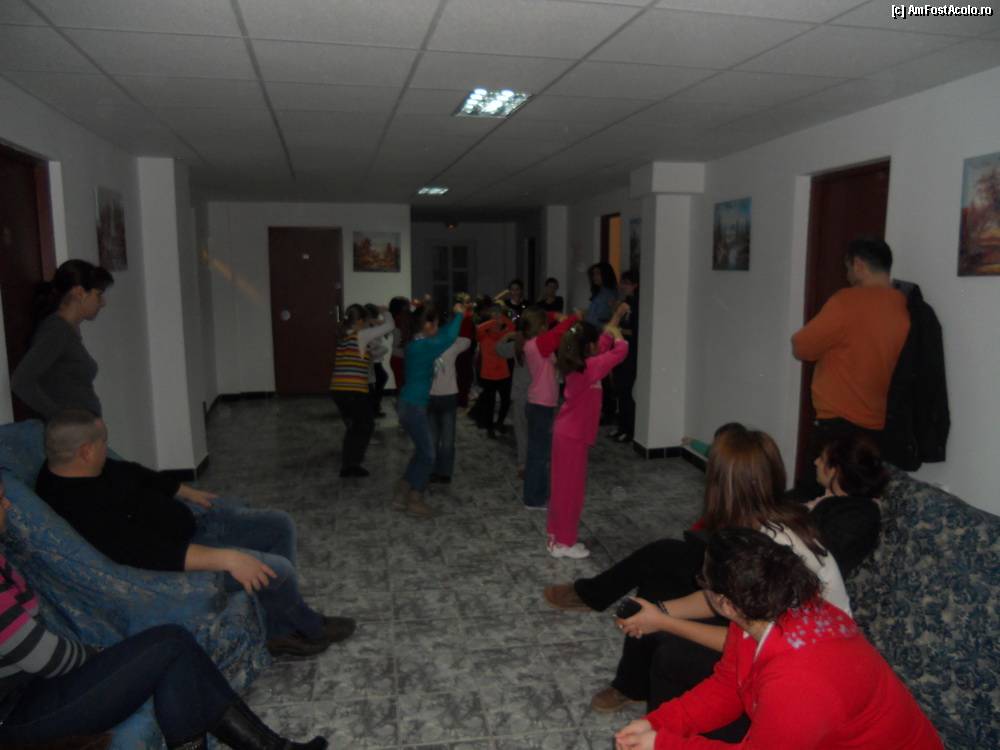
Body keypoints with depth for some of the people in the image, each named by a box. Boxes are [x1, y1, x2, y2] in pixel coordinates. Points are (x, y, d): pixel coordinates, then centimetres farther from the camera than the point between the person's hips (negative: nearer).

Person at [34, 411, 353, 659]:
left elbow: (139, 475, 19)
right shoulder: (79, 509, -30)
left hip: (189, 523, 10)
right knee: (277, 569, -18)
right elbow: (148, 553, -37)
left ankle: (280, 631, 14)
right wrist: (226, 557, -40)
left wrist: (188, 492, 28)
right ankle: (310, 626, 16)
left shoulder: (97, 468, -2)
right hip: (174, 559, -10)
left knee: (280, 524, 7)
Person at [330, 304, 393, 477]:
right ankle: (353, 464, 8)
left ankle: (347, 464, 26)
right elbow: (390, 325, -3)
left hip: (338, 389, 7)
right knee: (366, 426, 12)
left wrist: (374, 324, 22)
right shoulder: (361, 335, -8)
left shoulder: (343, 336, 12)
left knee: (353, 427, 22)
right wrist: (384, 311, 14)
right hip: (355, 390, -7)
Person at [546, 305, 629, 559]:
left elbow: (604, 346, 18)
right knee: (571, 489, 1)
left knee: (562, 486, 16)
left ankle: (556, 536, 27)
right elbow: (620, 350, -22)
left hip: (565, 433, 9)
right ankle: (564, 543, 12)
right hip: (574, 437, -9)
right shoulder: (589, 368, -21)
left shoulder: (576, 365, 5)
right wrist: (616, 331, -2)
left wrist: (614, 319, 18)